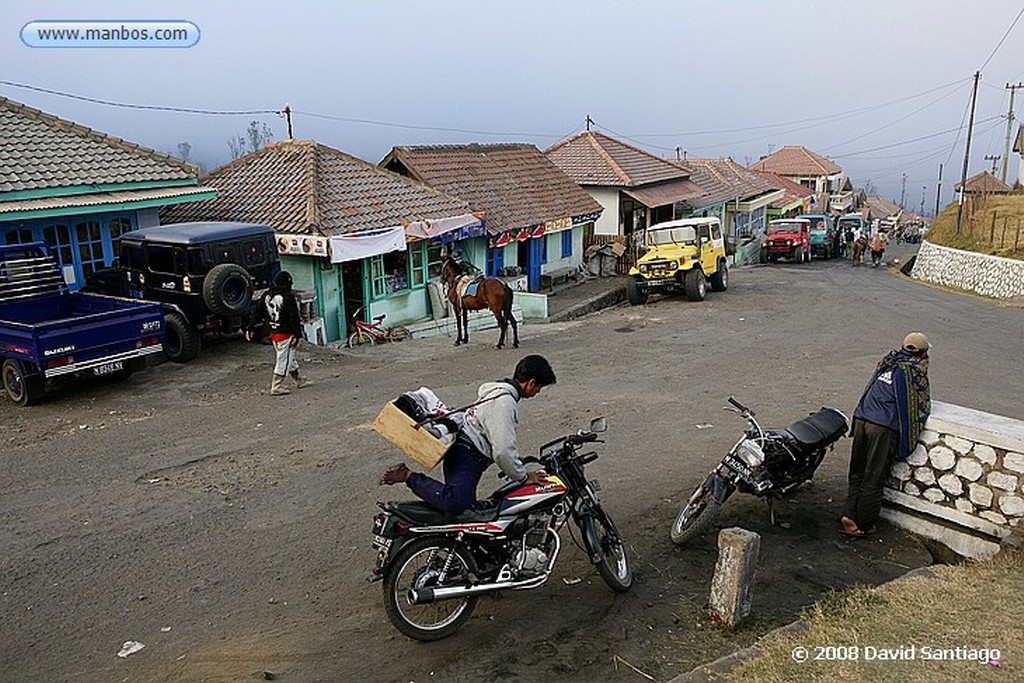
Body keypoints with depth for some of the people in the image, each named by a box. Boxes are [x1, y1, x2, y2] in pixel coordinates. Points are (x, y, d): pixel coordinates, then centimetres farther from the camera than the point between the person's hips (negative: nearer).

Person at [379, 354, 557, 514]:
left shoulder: (498, 390, 17)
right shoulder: (504, 402, -16)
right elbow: (503, 450, -22)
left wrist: (518, 464, 30)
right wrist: (523, 477, -9)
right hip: (468, 454, -11)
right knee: (454, 502, -30)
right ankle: (408, 476, -14)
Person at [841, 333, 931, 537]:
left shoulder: (887, 363, 16)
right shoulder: (917, 371, 2)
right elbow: (923, 406, 6)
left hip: (861, 419, 5)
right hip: (884, 427, -5)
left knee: (857, 474, 13)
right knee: (873, 479, 4)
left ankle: (849, 515, 3)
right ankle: (863, 525, 12)